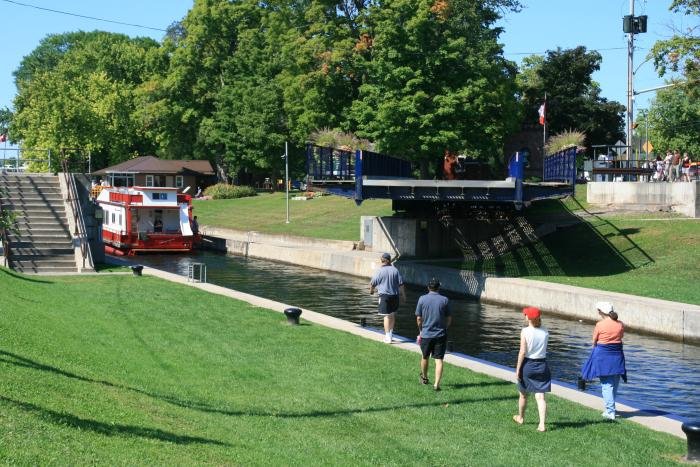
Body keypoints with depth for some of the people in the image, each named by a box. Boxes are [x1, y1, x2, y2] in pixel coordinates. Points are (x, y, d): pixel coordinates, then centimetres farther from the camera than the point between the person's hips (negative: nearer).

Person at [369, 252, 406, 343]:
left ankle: (388, 337, -5)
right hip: (395, 295, 4)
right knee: (393, 315, 18)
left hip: (384, 296, -4)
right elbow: (401, 284, 3)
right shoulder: (395, 270, 1)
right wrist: (403, 295, 12)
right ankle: (390, 333, 30)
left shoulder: (379, 271, -8)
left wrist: (371, 291, 20)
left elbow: (372, 283, 0)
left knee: (387, 316, -2)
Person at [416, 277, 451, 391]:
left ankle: (424, 378, 40)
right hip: (441, 334, -1)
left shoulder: (422, 299, -4)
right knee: (439, 360, 0)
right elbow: (449, 319, 2)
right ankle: (437, 384, -10)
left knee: (425, 357, 20)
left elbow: (419, 319, 0)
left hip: (426, 334, 1)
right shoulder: (444, 300, -3)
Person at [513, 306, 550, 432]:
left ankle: (520, 417, 38)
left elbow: (522, 352, -15)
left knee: (523, 394, 19)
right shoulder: (545, 332, -2)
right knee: (540, 396, 0)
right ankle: (542, 424, -10)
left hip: (528, 365, -2)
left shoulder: (525, 331, -13)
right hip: (542, 365, 2)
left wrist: (518, 368, -9)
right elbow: (544, 348, 9)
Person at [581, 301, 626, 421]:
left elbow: (594, 342, -3)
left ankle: (610, 412, -6)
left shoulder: (600, 325, -12)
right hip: (617, 355, 4)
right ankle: (611, 408, 28)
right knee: (615, 384, 16)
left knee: (606, 384, 0)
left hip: (602, 355, -4)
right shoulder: (620, 324, -1)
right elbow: (620, 338, 6)